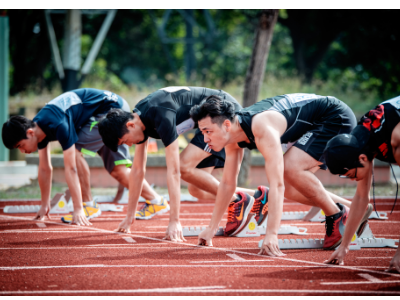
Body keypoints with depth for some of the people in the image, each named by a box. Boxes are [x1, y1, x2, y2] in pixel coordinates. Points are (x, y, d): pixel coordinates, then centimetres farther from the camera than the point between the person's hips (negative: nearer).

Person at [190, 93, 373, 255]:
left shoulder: (262, 129, -35)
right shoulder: (232, 137, -7)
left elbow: (276, 185, -40)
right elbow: (228, 184, 5)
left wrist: (271, 235, -44)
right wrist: (211, 229, 7)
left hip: (336, 119, -9)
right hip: (313, 126, 9)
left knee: (290, 168, -28)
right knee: (289, 188, 4)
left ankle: (337, 215, -9)